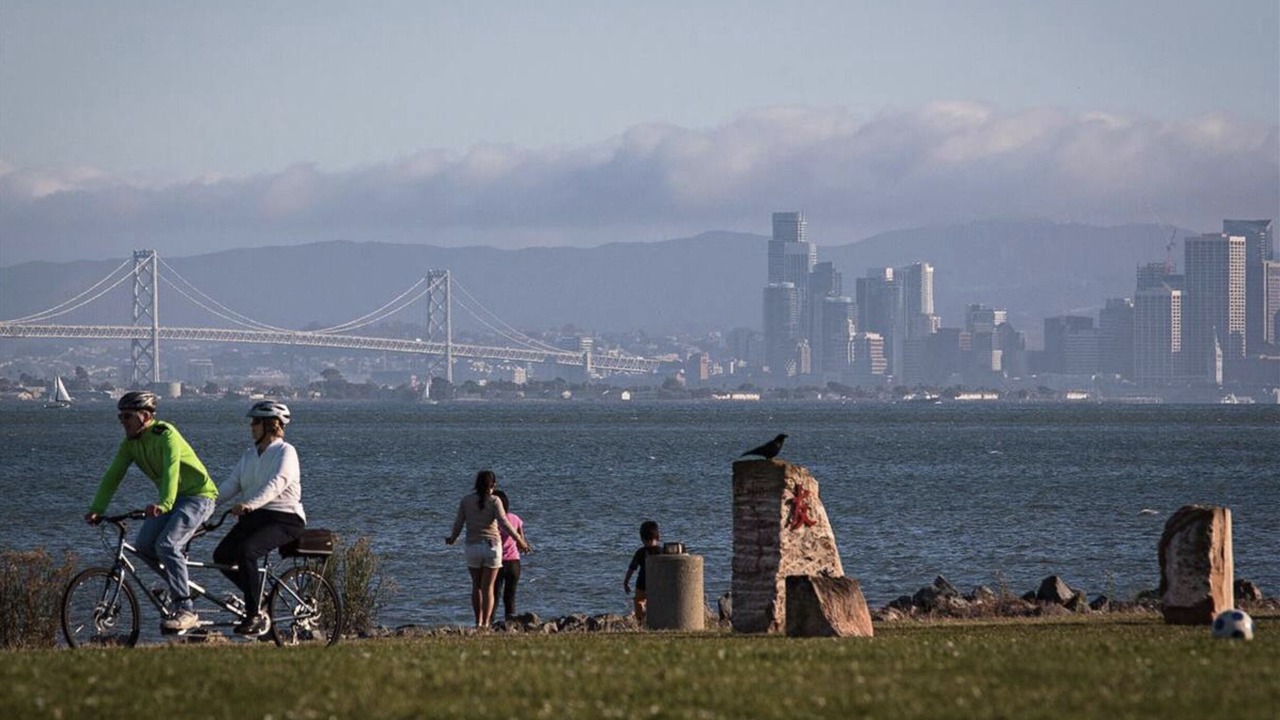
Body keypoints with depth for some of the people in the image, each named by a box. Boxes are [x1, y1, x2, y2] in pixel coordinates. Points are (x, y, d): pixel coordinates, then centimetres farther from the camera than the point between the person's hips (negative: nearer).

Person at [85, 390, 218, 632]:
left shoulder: (166, 435, -22)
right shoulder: (130, 443, 1)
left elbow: (171, 470, -37)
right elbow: (113, 476, -3)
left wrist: (164, 504, -52)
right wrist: (96, 509, -14)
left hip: (198, 496, -8)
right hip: (172, 499, 8)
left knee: (167, 544, -24)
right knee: (144, 545, -6)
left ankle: (186, 610, -20)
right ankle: (181, 586, 12)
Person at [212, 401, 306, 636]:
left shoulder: (285, 452, -6)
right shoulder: (249, 455, 18)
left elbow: (277, 483, -24)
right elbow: (230, 485, 9)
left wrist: (250, 504, -39)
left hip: (284, 518, -8)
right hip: (253, 518, 8)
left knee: (246, 552, -31)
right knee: (222, 556, -11)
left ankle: (255, 615, -24)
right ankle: (257, 597, 8)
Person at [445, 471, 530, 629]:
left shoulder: (466, 501, 2)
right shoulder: (494, 501, -5)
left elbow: (458, 523, 4)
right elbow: (503, 522, -13)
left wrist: (452, 538, 23)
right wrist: (519, 540, -6)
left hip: (473, 546, 2)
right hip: (492, 545, -2)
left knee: (476, 586, 16)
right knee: (488, 587, 2)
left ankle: (478, 621, 17)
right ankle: (486, 623, -5)